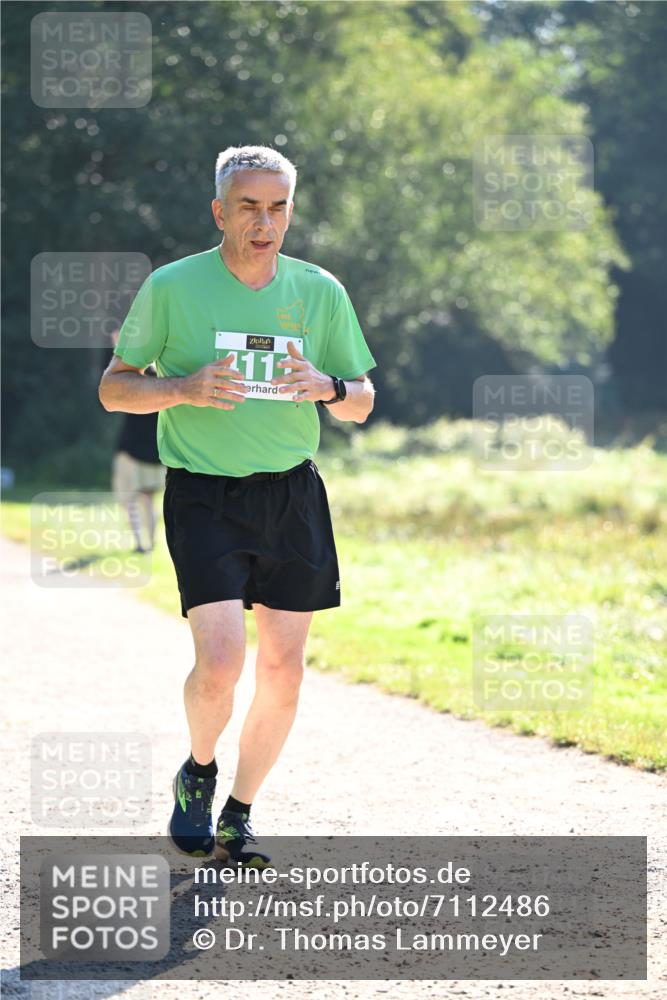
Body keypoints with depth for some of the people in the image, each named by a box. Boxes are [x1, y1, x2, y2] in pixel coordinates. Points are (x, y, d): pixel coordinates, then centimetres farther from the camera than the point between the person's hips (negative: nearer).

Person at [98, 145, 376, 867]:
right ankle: (198, 772, 15)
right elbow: (113, 388, 3)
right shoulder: (171, 287, -3)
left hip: (293, 495, 3)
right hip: (203, 499, -3)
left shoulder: (320, 292, 5)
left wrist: (327, 388, -11)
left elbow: (362, 403, 12)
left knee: (283, 672, 2)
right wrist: (184, 388, -16)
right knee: (219, 663, -16)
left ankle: (236, 818, 20)